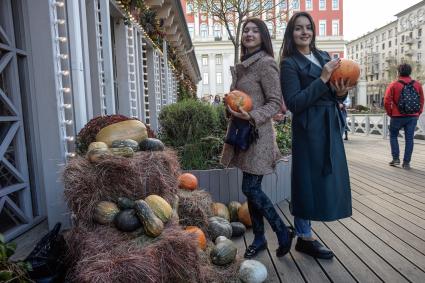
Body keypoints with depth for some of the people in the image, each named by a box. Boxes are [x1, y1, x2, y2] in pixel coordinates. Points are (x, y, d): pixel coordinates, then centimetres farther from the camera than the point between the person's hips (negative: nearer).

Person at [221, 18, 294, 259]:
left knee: (251, 189, -8)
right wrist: (232, 108, 11)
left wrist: (252, 116, -25)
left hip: (258, 133, -8)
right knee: (251, 188, 11)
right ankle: (259, 238, 24)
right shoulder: (242, 67, 16)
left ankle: (284, 233, 12)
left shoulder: (266, 64, -8)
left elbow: (275, 103, -12)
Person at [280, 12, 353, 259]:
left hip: (330, 127, 8)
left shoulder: (324, 57, 13)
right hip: (308, 129, -7)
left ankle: (305, 231, 27)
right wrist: (323, 79, -17)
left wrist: (341, 93, -5)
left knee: (325, 179, 12)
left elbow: (331, 94, 18)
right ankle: (304, 238, 15)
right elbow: (294, 103, -16)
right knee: (308, 180, -1)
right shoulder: (289, 63, -7)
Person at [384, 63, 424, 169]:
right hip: (413, 117, 3)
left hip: (398, 116, -2)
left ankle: (396, 158, 10)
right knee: (409, 139, 6)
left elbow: (387, 102, -9)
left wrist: (390, 113, 3)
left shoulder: (393, 85, -6)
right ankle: (406, 162, 8)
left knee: (393, 136, 15)